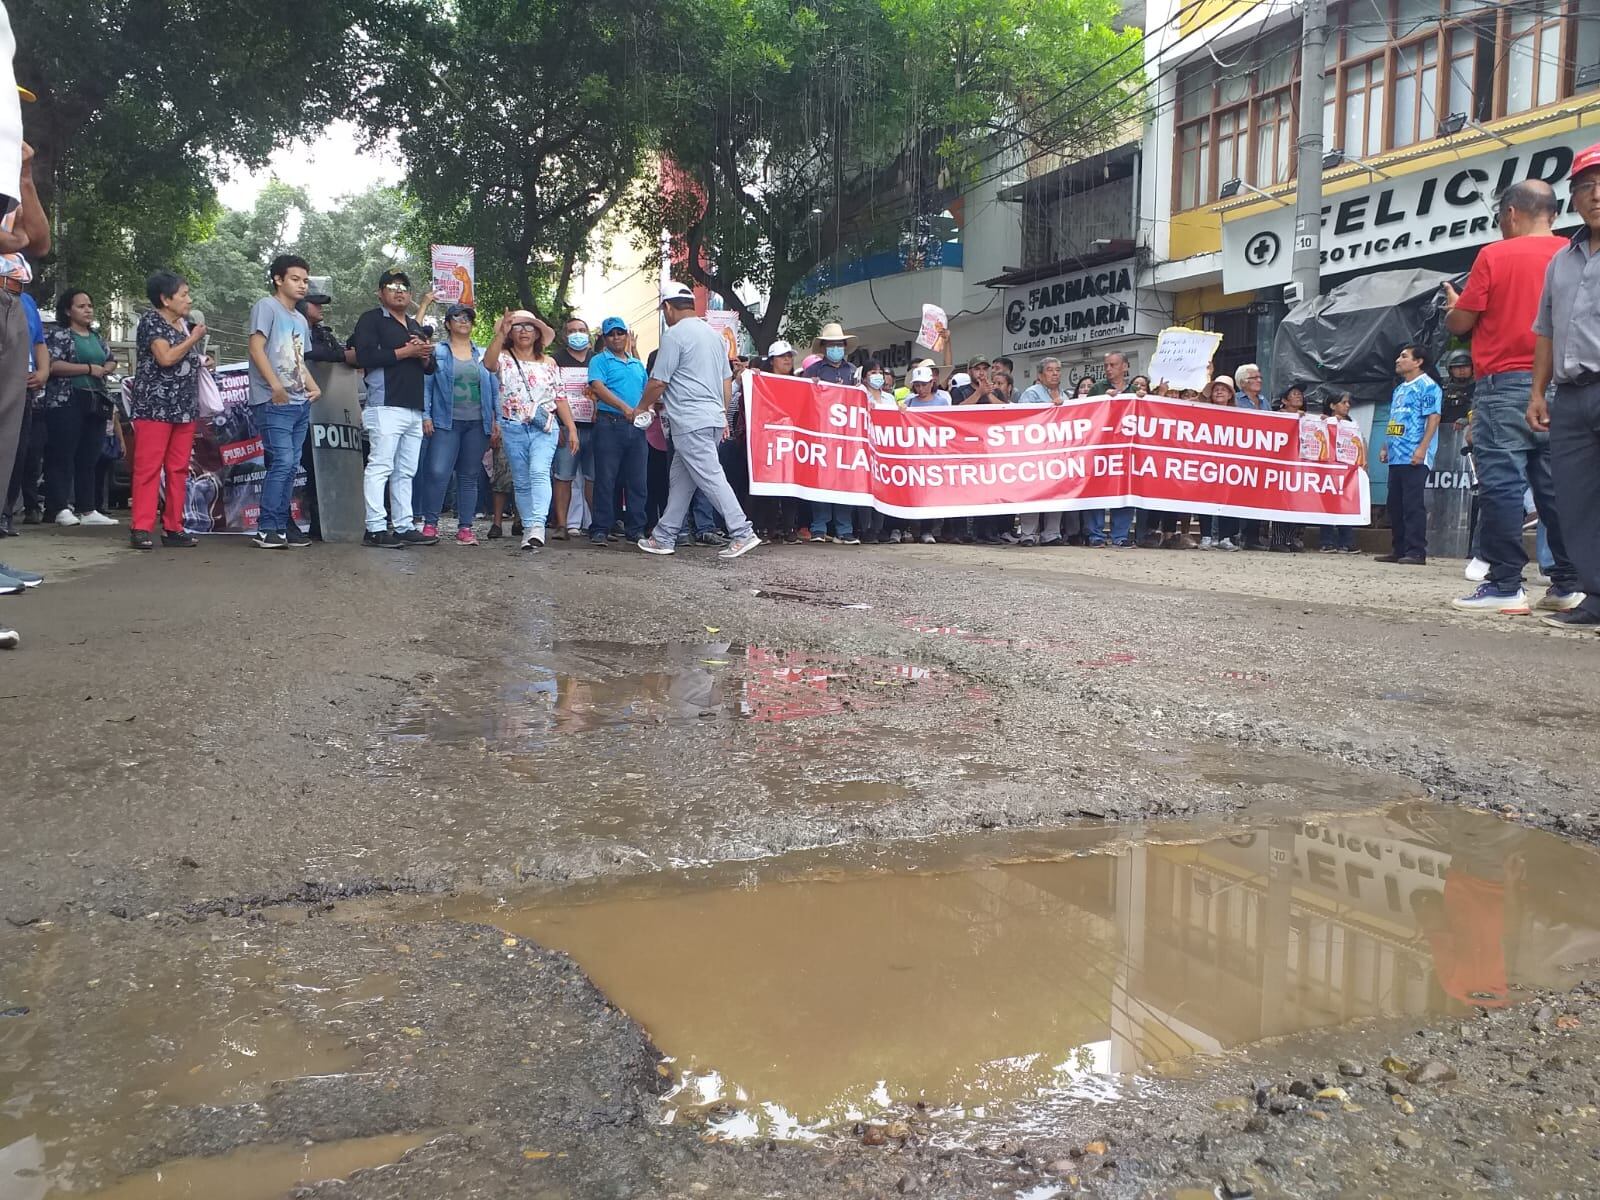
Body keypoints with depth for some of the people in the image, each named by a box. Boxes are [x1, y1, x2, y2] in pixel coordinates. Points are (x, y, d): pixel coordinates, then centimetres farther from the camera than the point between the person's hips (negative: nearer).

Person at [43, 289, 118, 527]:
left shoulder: (97, 337, 18)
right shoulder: (59, 335, -3)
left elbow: (112, 361, 23)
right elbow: (52, 365, -15)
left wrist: (104, 370, 0)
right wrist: (89, 369, -15)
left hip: (96, 402, 7)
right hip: (66, 401, -7)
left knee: (89, 458, 7)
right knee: (62, 456, -6)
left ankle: (87, 509, 11)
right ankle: (61, 508, -5)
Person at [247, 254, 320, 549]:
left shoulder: (300, 320, 22)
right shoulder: (267, 307, -2)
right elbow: (256, 348, -11)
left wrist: (313, 388, 9)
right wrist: (275, 385, -20)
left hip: (300, 404, 8)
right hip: (275, 403, -8)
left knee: (291, 466, 8)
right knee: (282, 462, -14)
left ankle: (282, 524, 14)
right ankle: (266, 528, -10)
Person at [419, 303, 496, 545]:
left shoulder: (483, 355, 14)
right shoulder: (437, 352, 6)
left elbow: (494, 389, 14)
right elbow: (426, 385, 2)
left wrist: (497, 420, 7)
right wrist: (425, 415, -7)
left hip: (477, 423, 3)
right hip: (446, 423, -3)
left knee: (470, 476, 6)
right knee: (437, 472, -14)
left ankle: (465, 527, 11)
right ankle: (430, 523, -4)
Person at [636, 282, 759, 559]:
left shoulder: (674, 334, -10)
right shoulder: (714, 334, 15)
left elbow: (658, 382, -9)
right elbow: (727, 380, 18)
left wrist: (642, 407, 7)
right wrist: (723, 416, 25)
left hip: (690, 422, -9)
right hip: (713, 419, 9)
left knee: (710, 477, -8)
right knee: (680, 479, 13)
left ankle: (742, 533, -11)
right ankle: (664, 537, 18)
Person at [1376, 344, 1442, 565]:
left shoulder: (1427, 386, -5)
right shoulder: (1399, 389, 23)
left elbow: (1433, 418, -13)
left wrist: (1422, 448, -21)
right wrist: (1385, 447, 18)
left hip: (1414, 458, -9)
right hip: (1396, 456, 9)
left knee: (1413, 504, -10)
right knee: (1395, 505, 9)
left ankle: (1416, 551, -8)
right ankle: (1399, 549, 15)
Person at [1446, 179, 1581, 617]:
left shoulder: (1495, 256, -4)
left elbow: (1460, 323, -3)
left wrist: (1453, 306, 18)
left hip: (1505, 383, -5)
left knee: (1501, 483, -5)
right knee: (1557, 486, 8)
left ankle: (1504, 585, -7)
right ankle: (1568, 585, 10)